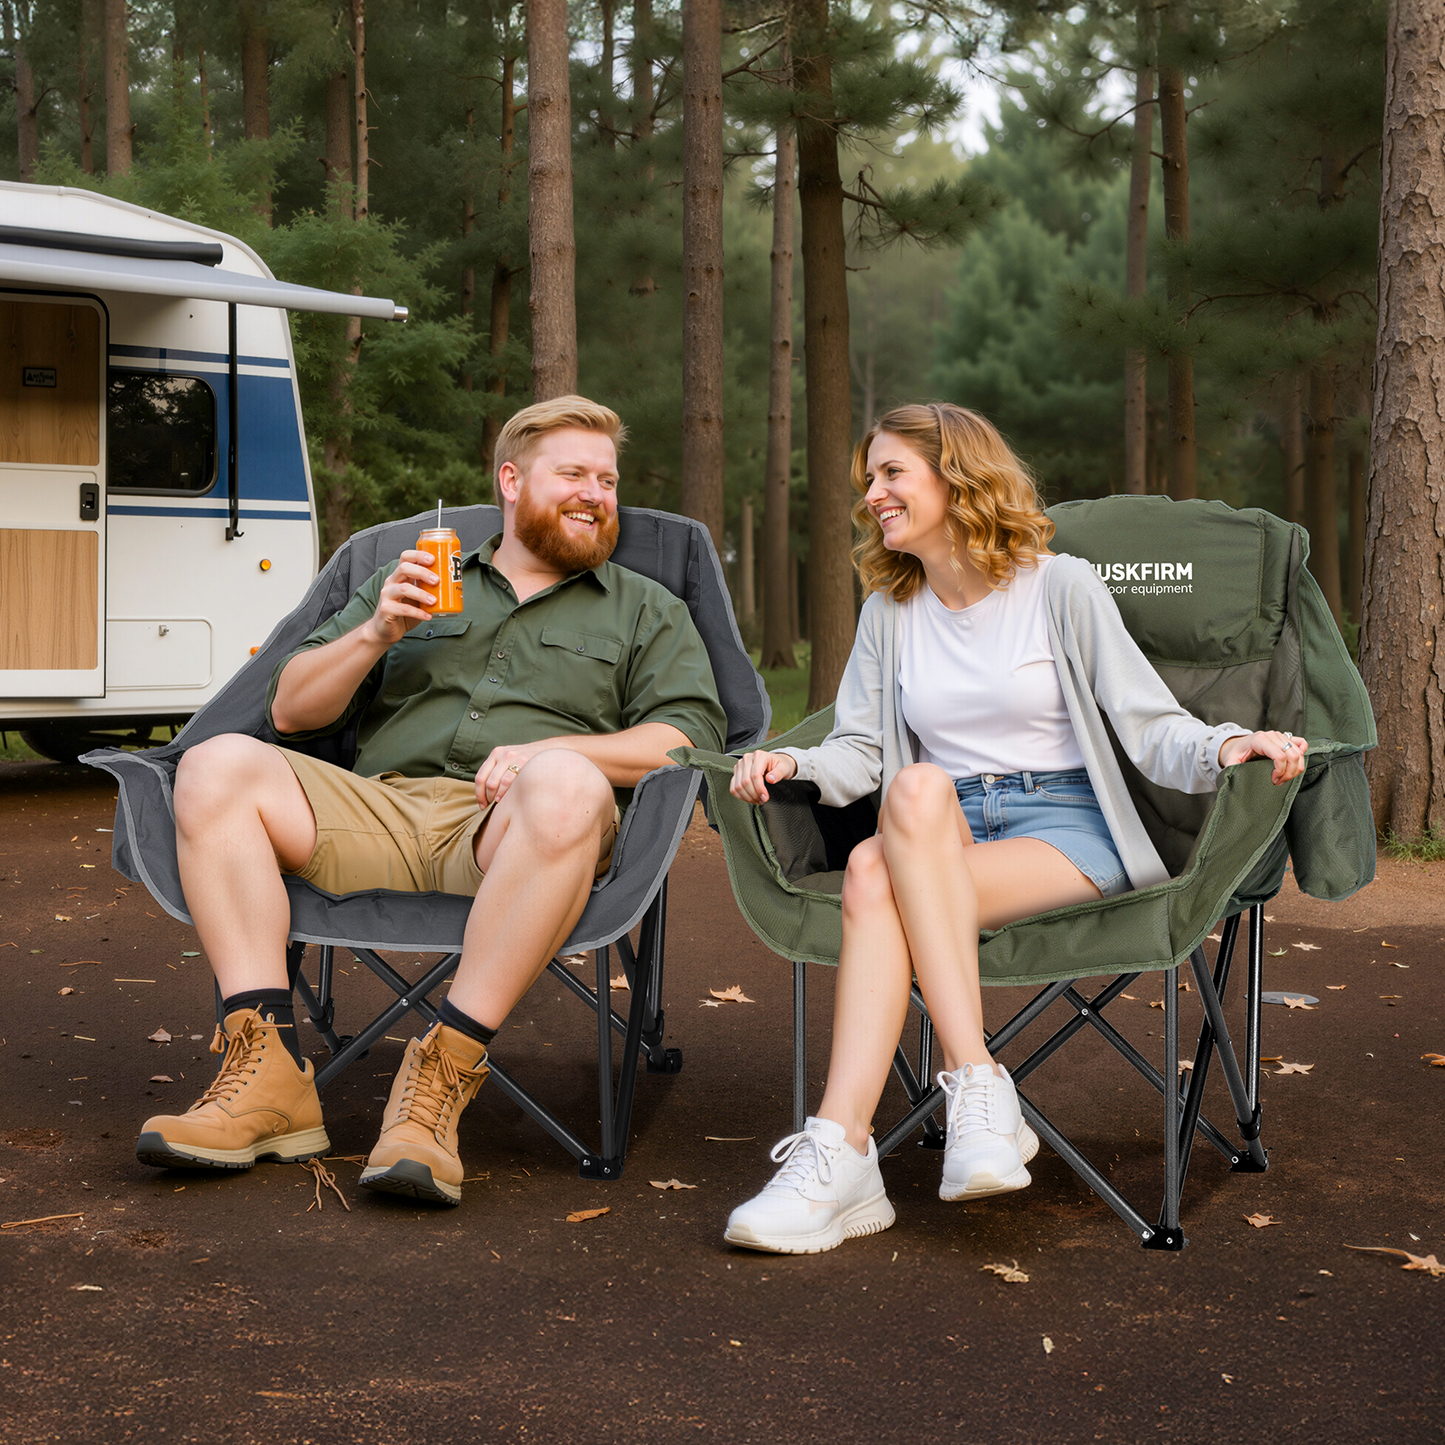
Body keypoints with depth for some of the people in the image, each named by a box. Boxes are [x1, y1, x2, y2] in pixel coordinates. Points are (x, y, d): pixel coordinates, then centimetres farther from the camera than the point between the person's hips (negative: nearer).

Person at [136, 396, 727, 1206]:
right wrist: (375, 634, 5)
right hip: (381, 808, 3)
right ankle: (272, 1080, -27)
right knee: (219, 766, -23)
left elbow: (687, 740, 5)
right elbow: (291, 711, 23)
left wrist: (552, 751, -11)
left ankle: (443, 1080, -35)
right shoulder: (412, 585, 28)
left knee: (566, 787, -39)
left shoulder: (648, 612, 23)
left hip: (511, 837, -2)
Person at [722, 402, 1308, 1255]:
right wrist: (794, 764, -9)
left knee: (877, 877, -33)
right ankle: (841, 1162, -44)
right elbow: (859, 753, 13)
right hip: (937, 837, 3)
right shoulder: (890, 611, 17)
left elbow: (1149, 723, -2)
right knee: (871, 872, -34)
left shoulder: (1060, 586, 3)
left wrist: (1222, 748, -23)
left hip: (1067, 833, -3)